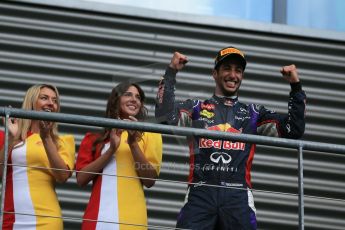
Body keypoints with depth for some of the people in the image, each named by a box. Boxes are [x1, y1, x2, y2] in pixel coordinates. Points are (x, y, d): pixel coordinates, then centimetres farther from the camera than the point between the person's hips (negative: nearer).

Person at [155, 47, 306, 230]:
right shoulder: (196, 108, 15)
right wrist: (171, 73, -4)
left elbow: (293, 131, 13)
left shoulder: (254, 113, 20)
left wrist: (296, 87, 7)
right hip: (200, 194, -1)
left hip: (238, 196, 1)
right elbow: (164, 117, -2)